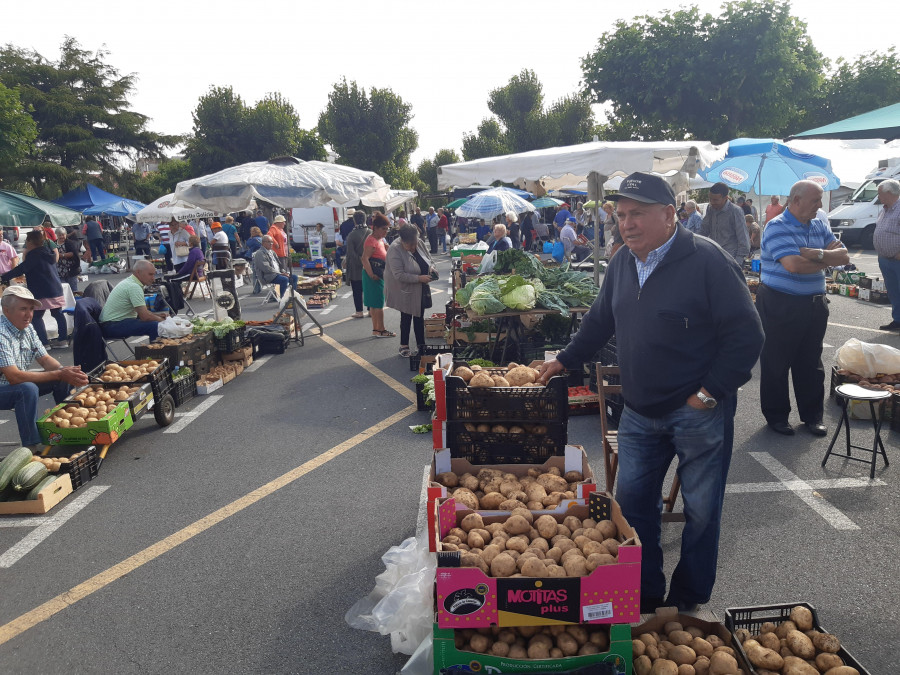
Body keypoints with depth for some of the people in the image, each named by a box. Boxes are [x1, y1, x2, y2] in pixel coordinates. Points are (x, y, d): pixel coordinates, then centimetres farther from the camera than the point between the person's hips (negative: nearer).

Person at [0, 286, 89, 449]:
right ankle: (31, 448, -28)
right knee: (28, 389, -35)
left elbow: (45, 359, 4)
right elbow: (14, 377, -31)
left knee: (63, 378, -2)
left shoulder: (27, 328, 1)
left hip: (20, 384, 9)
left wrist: (65, 371, -19)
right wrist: (59, 374, -30)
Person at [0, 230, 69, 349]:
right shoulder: (47, 252, 15)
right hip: (56, 289, 8)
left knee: (37, 317, 0)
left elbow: (21, 269, -16)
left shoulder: (33, 254, -11)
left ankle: (44, 342, -4)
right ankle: (63, 339, 13)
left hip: (42, 292, -8)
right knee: (58, 314, 12)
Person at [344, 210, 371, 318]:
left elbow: (350, 254, -10)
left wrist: (348, 268, -1)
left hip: (356, 269, -3)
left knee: (357, 291, 5)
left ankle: (359, 311, 7)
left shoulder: (351, 235, -11)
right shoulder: (371, 233, -3)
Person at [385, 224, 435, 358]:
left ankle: (421, 346, 25)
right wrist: (419, 278, -31)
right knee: (406, 318, 7)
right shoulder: (395, 250, -25)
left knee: (419, 317, 14)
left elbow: (428, 259, 10)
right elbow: (399, 275, -29)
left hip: (420, 291, 6)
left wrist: (431, 267, -13)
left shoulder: (419, 243, -6)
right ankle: (404, 347, 24)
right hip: (405, 291, -5)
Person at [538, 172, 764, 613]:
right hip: (639, 412, 6)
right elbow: (600, 321, 21)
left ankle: (689, 605, 29)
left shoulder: (707, 261, -15)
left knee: (701, 511, 8)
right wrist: (565, 360, 21)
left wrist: (711, 392, -16)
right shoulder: (622, 264, 6)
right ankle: (645, 598, 30)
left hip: (698, 412, -6)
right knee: (632, 502, 11)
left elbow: (746, 335, -15)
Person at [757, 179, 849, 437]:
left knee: (811, 363, 14)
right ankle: (776, 416, 19)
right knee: (776, 363, 5)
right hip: (779, 305, -6)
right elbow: (794, 265, -25)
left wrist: (814, 254, -19)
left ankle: (812, 416, 27)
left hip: (814, 304, 7)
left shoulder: (819, 226, 10)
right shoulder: (777, 227, -12)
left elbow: (843, 256, -1)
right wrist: (828, 260, -9)